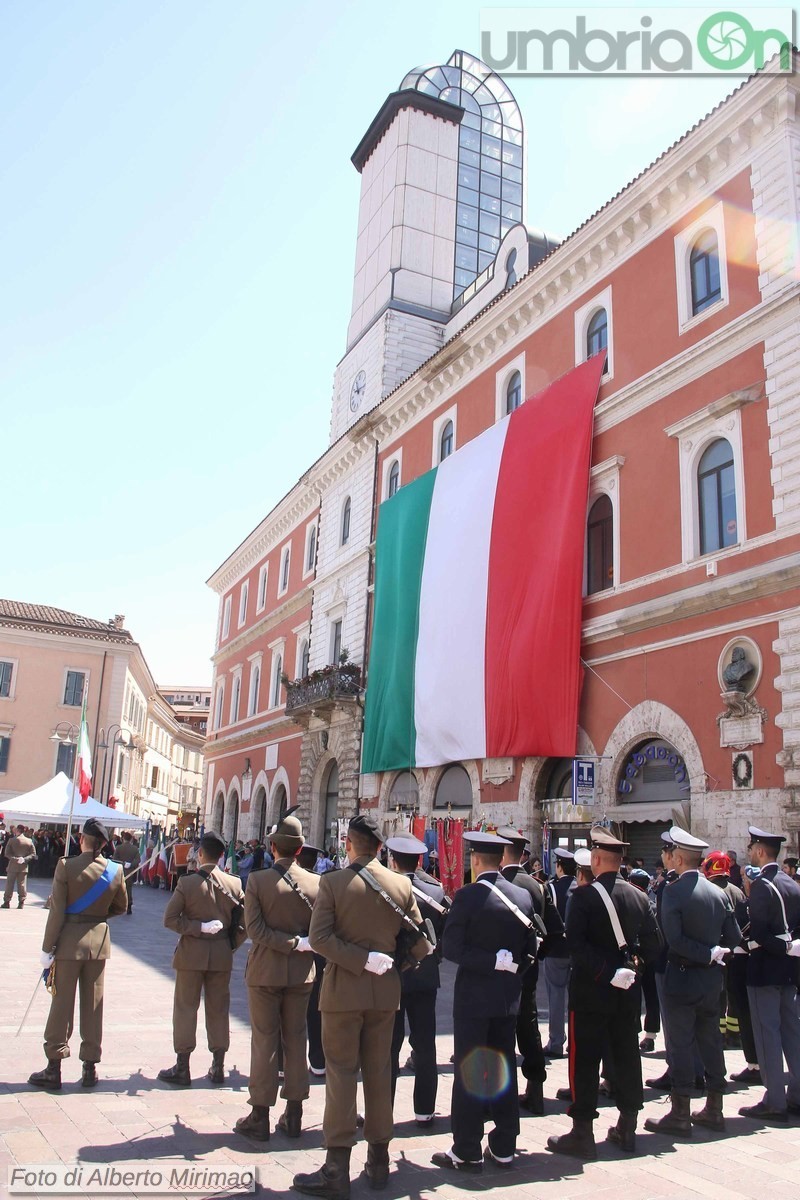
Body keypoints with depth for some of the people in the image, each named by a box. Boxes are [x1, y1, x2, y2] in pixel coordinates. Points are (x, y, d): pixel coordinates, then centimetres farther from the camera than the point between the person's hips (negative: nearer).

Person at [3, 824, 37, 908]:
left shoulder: (11, 840, -8)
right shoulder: (29, 841, 1)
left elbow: (6, 853, -10)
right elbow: (33, 854, -1)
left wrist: (14, 858, -7)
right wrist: (25, 859, -7)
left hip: (13, 866, -2)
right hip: (23, 867, 2)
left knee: (9, 884, 7)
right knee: (22, 885, 6)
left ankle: (7, 902, 9)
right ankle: (21, 903, 6)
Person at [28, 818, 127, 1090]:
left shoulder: (66, 866, -13)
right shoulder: (115, 871, -3)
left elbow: (57, 911, -13)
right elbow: (121, 907, 9)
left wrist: (47, 948, -7)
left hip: (69, 941, -3)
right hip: (99, 940, 3)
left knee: (62, 1003, 6)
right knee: (93, 1004, 11)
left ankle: (54, 1069, 13)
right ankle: (90, 1068, 18)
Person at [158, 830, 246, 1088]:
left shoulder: (187, 883, -11)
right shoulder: (234, 884, -4)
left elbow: (170, 918, -13)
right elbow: (244, 923, -2)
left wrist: (197, 928, -10)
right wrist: (231, 946, 9)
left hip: (192, 952, -3)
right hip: (222, 954, 3)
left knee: (186, 1008, 8)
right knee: (218, 1009, 12)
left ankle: (182, 1068, 13)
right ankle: (218, 1067, 19)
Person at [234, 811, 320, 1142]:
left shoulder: (257, 880, -11)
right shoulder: (316, 882, -5)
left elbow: (255, 928, -17)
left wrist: (292, 943, -13)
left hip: (265, 971, -2)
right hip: (302, 972, 3)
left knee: (264, 1042, 6)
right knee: (296, 1040, 13)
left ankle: (260, 1116, 12)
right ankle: (294, 1114, 19)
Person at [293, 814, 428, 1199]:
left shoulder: (333, 882, -11)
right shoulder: (402, 885, -2)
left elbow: (319, 937, -19)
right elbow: (420, 942, 1)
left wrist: (362, 960, -15)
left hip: (343, 990, -3)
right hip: (385, 992, 4)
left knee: (341, 1074, 3)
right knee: (379, 1073, 14)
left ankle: (337, 1169, 5)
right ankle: (379, 1160, 23)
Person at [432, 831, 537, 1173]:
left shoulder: (467, 896, -14)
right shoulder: (522, 896, 1)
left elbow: (451, 948, -17)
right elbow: (530, 950, 7)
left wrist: (490, 961, -14)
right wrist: (506, 966, 11)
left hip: (473, 996, -5)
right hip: (509, 997, 5)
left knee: (469, 1071, 3)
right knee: (504, 1069, 13)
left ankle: (467, 1151, 10)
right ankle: (503, 1148, 21)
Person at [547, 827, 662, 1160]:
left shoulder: (584, 896, -14)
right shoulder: (639, 897, 2)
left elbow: (575, 944, -22)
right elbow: (653, 945, 5)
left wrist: (603, 971, -14)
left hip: (591, 990, -5)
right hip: (628, 992, 6)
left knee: (585, 1058, 2)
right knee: (627, 1056, 14)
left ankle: (582, 1133, 6)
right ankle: (627, 1129, 24)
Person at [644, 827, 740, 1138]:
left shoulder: (674, 891, -15)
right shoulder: (719, 893, 3)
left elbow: (675, 940, -22)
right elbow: (734, 937, 6)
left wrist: (708, 954, -13)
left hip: (682, 976, -6)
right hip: (711, 977, 6)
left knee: (681, 1043, 0)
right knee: (710, 1039, 15)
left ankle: (680, 1114, 6)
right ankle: (714, 1109, 23)